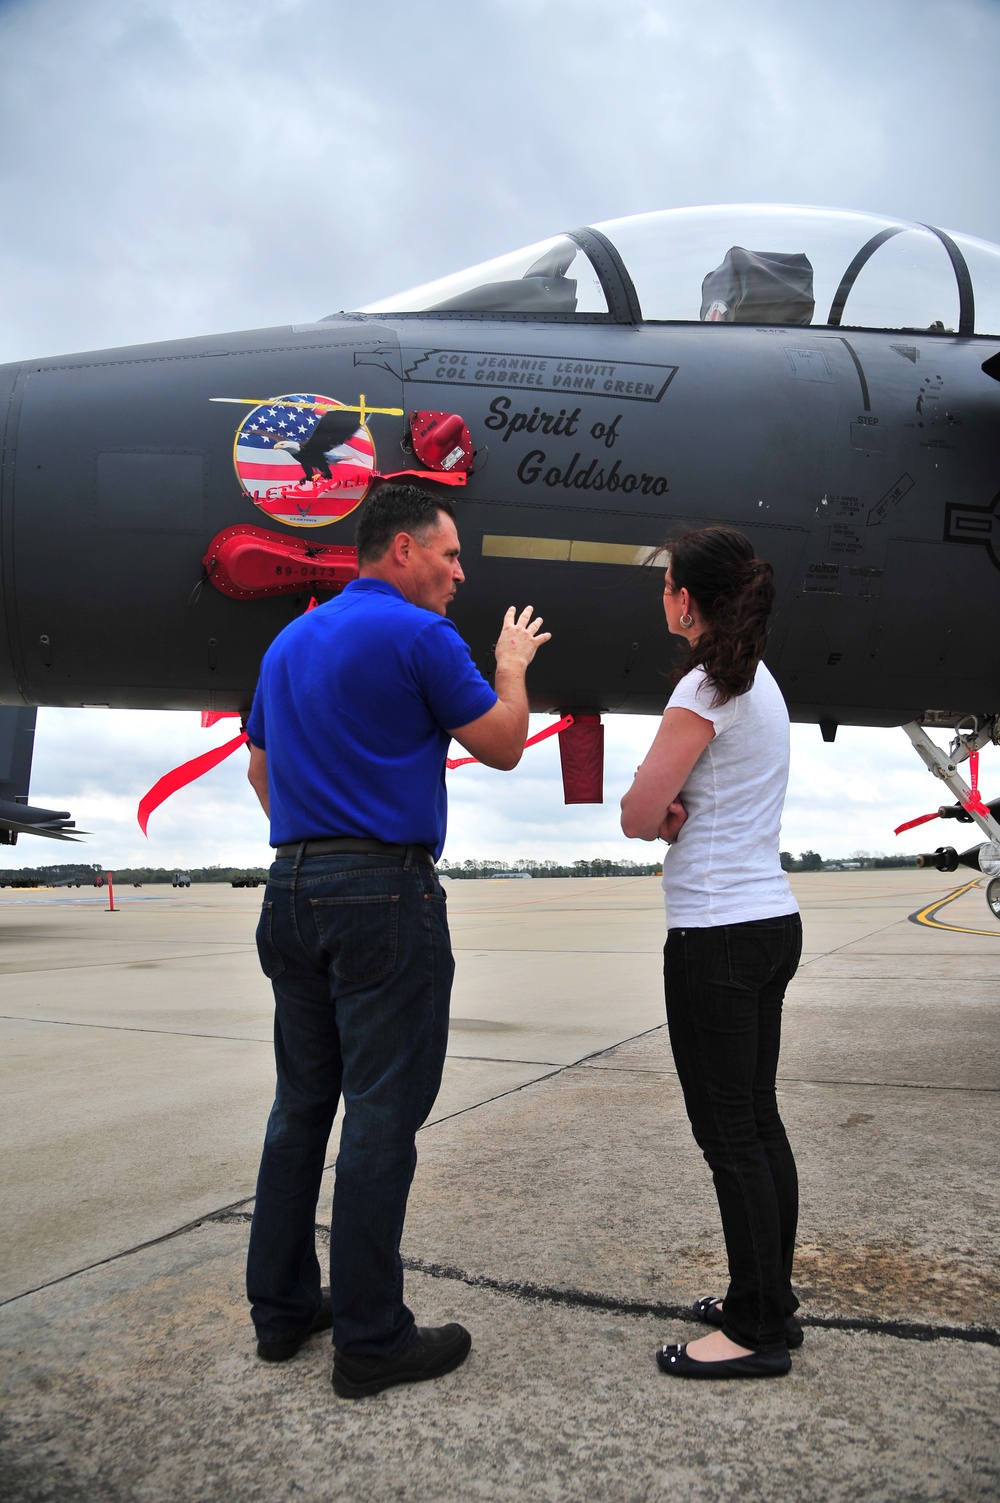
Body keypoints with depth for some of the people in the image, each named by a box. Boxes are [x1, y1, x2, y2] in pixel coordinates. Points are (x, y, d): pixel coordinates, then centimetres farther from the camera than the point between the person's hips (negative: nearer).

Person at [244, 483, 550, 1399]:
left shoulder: (289, 643, 16)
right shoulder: (418, 636, -9)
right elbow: (503, 747, -1)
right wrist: (513, 663, 16)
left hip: (291, 890, 8)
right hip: (385, 895, -8)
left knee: (301, 1106, 15)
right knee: (382, 1115, -1)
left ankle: (282, 1307, 25)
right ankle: (371, 1338, 9)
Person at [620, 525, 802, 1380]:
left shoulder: (706, 689, -15)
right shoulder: (761, 683, 13)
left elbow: (638, 815, -15)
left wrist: (668, 817, 4)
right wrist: (683, 814, -2)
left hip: (718, 934, -9)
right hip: (773, 922, 9)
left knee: (729, 1132, 1)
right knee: (758, 1119, 16)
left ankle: (759, 1331, 13)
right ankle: (770, 1300, 29)